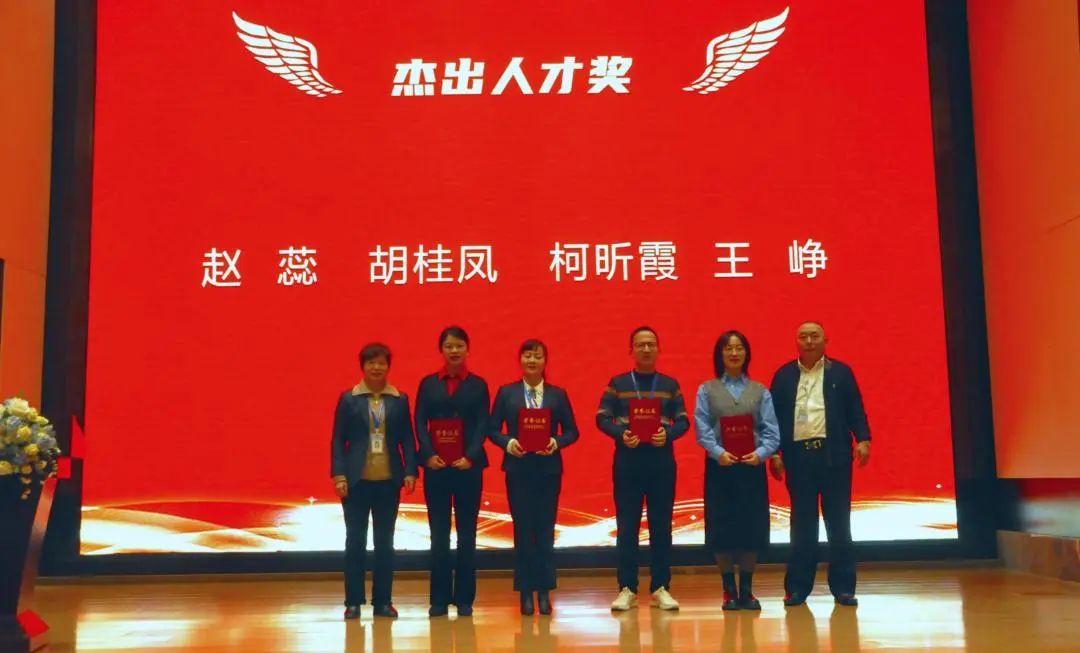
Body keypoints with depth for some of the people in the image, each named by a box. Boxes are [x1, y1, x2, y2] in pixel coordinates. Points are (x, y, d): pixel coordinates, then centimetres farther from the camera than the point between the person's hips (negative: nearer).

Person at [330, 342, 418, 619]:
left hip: (388, 480, 1)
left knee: (385, 542, 7)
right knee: (355, 541, 3)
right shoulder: (348, 398, 2)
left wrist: (410, 471, -4)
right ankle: (353, 602, 10)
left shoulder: (399, 400, 6)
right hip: (357, 480, -1)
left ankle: (383, 601, 15)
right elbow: (338, 440, 0)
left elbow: (407, 439, 6)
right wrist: (338, 475, -8)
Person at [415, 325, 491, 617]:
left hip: (468, 466, -1)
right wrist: (428, 455, -14)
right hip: (436, 467, 1)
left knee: (466, 533, 4)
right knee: (439, 534, 3)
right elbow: (420, 423, 2)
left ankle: (464, 598, 11)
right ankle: (439, 599, 10)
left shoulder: (478, 384, 5)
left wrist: (470, 456, -16)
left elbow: (482, 425, -2)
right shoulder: (428, 383, 8)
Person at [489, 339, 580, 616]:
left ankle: (544, 591, 11)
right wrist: (508, 443, -15)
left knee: (545, 530, 3)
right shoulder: (506, 393, 5)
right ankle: (526, 591, 11)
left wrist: (556, 442, -14)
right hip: (518, 468, 0)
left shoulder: (558, 394, 6)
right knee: (523, 529, 3)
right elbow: (493, 430, 3)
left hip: (548, 469, 1)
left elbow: (572, 431, 5)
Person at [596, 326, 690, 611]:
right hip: (627, 459, -1)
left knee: (661, 525, 3)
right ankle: (627, 589, 6)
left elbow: (683, 421, 5)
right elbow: (602, 418, 1)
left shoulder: (670, 384, 10)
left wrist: (668, 433, -15)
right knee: (627, 525, 0)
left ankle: (660, 588, 11)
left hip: (662, 459, 1)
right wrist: (621, 434, -17)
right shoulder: (617, 383, 7)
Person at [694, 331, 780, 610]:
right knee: (722, 526, 1)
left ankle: (747, 590, 14)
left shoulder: (760, 391, 8)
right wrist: (718, 452, -20)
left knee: (751, 526, 3)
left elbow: (771, 430, 1)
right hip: (719, 466, -1)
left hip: (752, 466, 1)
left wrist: (761, 453, -17)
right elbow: (702, 429, -4)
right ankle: (729, 590, 11)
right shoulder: (706, 390, 5)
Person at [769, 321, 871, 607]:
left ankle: (843, 587, 10)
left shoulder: (841, 372, 7)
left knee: (838, 522, 3)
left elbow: (855, 409, 4)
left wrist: (862, 439, -11)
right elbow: (774, 415, 7)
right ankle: (797, 587, 11)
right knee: (802, 524, 5)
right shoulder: (784, 375, 9)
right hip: (798, 455, 1)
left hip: (834, 455, 0)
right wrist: (774, 452, 1)